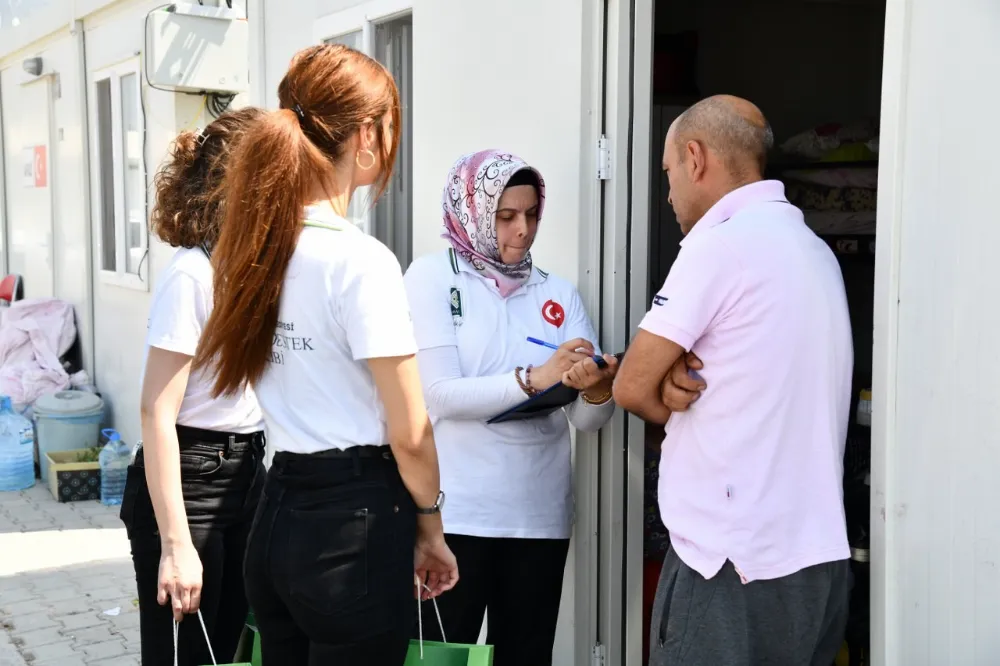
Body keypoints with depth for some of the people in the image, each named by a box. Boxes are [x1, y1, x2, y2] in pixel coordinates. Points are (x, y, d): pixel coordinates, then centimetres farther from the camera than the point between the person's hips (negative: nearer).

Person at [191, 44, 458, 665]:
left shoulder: (256, 248, 5)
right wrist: (430, 527, 1)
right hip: (354, 523, -7)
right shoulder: (363, 262, -17)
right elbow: (409, 433, -12)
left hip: (278, 513, 7)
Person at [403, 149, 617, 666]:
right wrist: (535, 377, -24)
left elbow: (588, 420, 1)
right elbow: (439, 393, -13)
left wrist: (596, 390, -21)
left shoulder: (558, 294, 8)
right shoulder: (432, 276, -2)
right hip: (456, 514, -3)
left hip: (540, 515, 4)